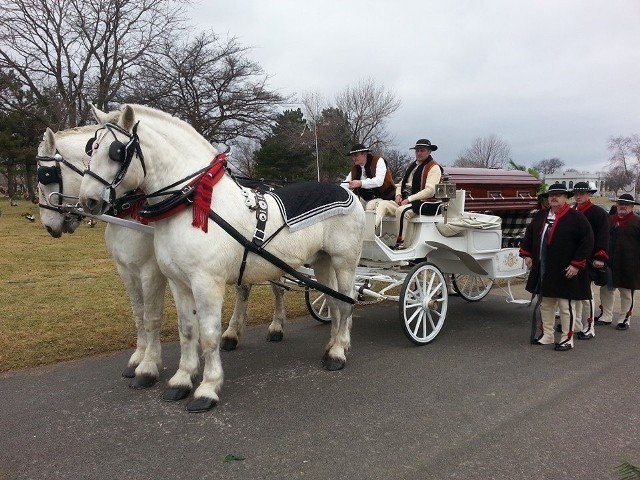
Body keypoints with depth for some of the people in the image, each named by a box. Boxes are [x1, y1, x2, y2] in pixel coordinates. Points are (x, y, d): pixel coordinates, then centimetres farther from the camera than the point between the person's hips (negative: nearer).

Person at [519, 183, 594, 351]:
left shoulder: (576, 217, -9)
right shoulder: (540, 216, 9)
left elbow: (587, 241, -12)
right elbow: (529, 235, 19)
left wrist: (577, 264, -16)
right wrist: (527, 254, 9)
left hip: (565, 272, -6)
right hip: (542, 270, 6)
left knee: (565, 306, 3)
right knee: (545, 304, 15)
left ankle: (567, 339, 16)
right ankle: (547, 335, 28)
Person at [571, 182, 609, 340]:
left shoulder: (599, 213, -6)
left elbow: (603, 237, -11)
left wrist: (600, 257, -19)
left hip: (588, 261, -5)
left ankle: (588, 328, 11)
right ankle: (576, 325, 21)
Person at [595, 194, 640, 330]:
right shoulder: (610, 220, 10)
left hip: (628, 266, -5)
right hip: (609, 263, 5)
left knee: (626, 293, 7)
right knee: (606, 289, 11)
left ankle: (625, 319, 19)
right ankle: (606, 316, 24)